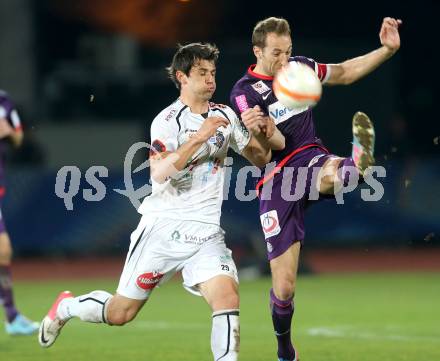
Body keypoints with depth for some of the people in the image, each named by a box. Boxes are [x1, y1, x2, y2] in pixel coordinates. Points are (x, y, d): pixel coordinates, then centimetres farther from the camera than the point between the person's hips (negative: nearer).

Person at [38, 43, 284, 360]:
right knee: (119, 314, 6)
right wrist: (199, 137, -32)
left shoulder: (225, 116, 8)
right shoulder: (167, 120, -10)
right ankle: (66, 306, 35)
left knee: (228, 298, -24)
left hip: (206, 233, 4)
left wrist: (263, 130, -6)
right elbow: (160, 173, -24)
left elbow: (260, 158, 15)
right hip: (164, 227, -4)